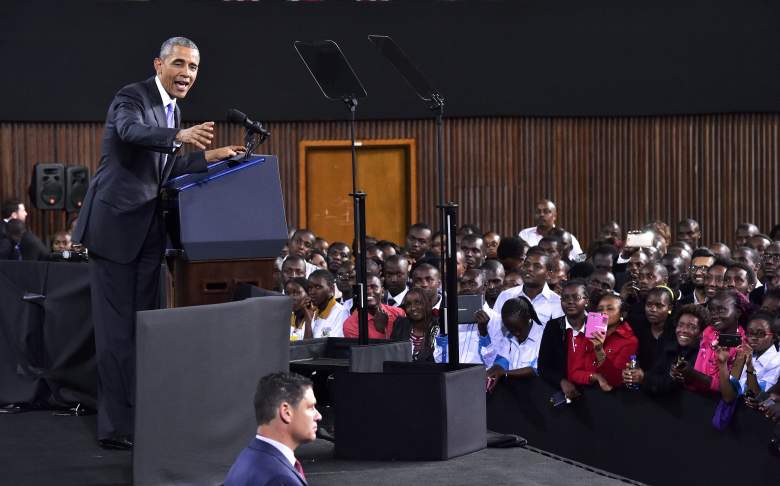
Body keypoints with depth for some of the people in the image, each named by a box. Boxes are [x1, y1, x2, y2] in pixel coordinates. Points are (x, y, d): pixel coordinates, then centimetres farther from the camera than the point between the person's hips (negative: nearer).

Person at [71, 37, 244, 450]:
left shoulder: (173, 110, 16)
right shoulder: (132, 97, -10)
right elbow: (130, 131, -33)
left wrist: (207, 157, 11)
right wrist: (179, 136, -48)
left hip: (149, 229, 9)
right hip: (116, 225, -9)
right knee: (116, 327, -5)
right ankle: (114, 426, -2)